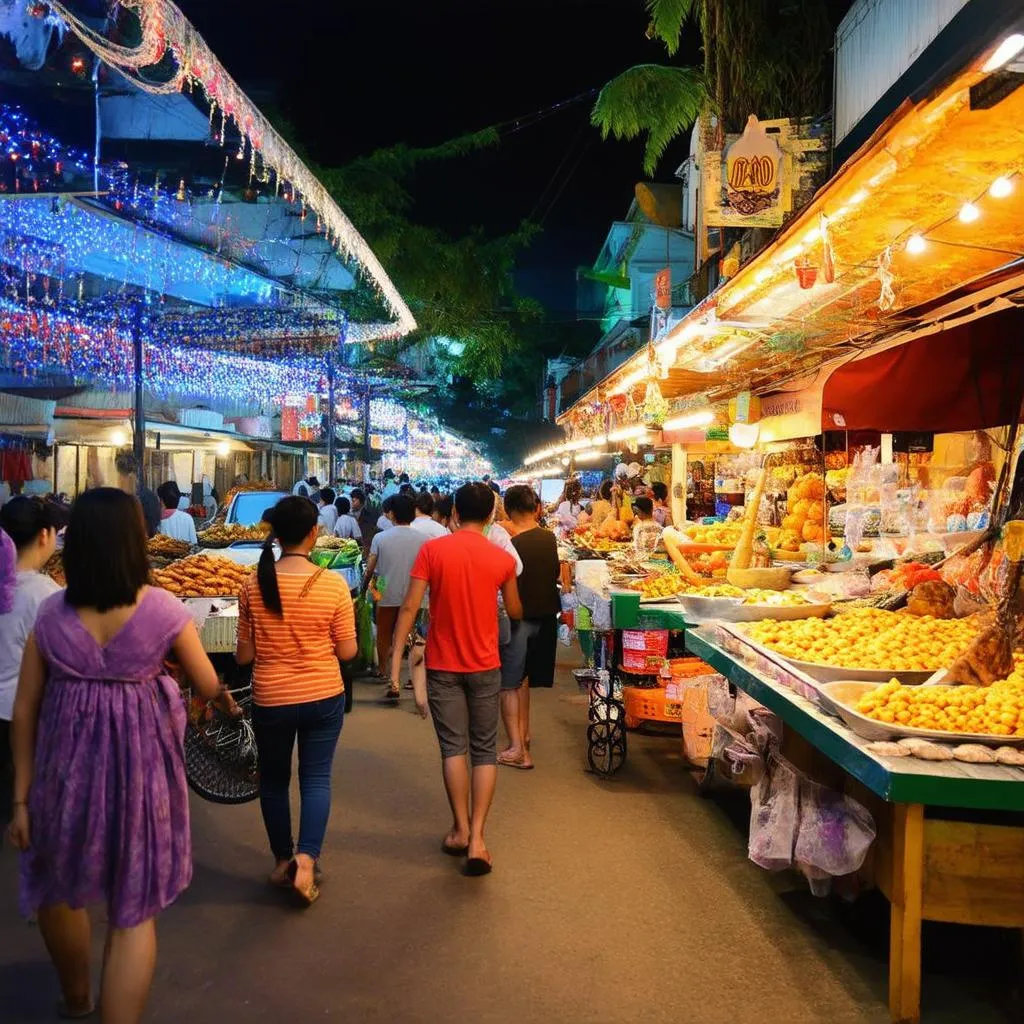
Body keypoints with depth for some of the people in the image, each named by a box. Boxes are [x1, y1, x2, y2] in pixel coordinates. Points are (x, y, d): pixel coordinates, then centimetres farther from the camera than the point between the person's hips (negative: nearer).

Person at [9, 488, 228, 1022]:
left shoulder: (51, 614, -6)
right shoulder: (163, 609, -11)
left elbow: (24, 710, -3)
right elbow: (208, 687, -2)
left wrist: (22, 795, 5)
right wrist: (226, 696, 22)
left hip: (63, 771, 3)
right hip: (139, 769, -2)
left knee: (54, 889, 28)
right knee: (134, 912, 12)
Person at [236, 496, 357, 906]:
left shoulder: (254, 585, -11)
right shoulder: (333, 584, -14)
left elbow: (244, 656, -4)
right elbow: (347, 652, -7)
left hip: (270, 700, 1)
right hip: (324, 697, -1)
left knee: (274, 779, 19)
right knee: (316, 778, 12)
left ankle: (282, 861, 32)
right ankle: (306, 860, -3)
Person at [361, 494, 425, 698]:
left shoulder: (380, 538, -8)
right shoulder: (422, 539, -9)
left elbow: (370, 569, -4)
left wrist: (364, 588, 12)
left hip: (386, 595, 0)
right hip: (411, 596, 0)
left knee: (384, 635, 20)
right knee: (402, 638, 9)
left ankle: (382, 670, 40)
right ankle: (394, 682, 2)